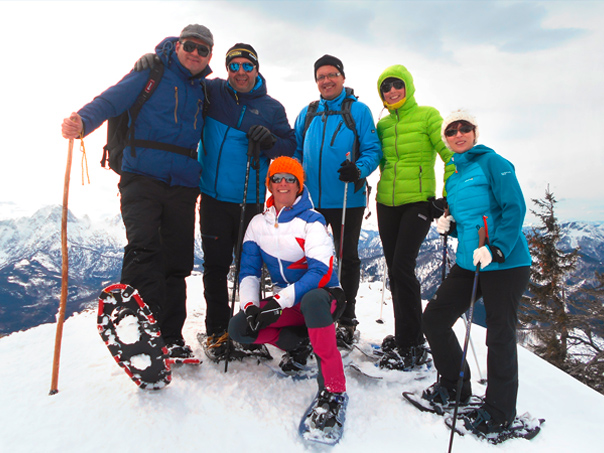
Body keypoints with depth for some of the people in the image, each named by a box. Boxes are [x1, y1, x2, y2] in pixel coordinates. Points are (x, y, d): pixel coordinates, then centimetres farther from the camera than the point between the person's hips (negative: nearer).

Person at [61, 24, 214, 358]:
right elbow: (111, 100, -8)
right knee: (143, 246, -24)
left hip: (183, 186, 4)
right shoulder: (150, 73, 5)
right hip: (142, 178, -4)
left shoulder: (205, 92, 18)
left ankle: (171, 337, 15)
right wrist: (82, 122, -27)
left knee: (177, 262, 4)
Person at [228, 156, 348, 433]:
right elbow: (249, 270, 4)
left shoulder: (311, 222, -13)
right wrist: (250, 305, -14)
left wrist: (278, 302, -29)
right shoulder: (258, 224, 4)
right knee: (238, 327, -13)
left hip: (323, 297, -5)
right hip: (286, 303, 6)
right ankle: (299, 345, 4)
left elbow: (320, 272, -23)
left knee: (311, 301, -41)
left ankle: (333, 390, -32)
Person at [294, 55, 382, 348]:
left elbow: (373, 149, -4)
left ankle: (346, 319, 20)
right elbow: (296, 150, 18)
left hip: (347, 200, -3)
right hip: (310, 199, 4)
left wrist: (358, 170, -23)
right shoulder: (307, 113, 14)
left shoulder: (359, 110, 2)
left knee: (347, 257, 7)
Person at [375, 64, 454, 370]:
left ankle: (411, 347, -2)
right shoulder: (383, 124, 14)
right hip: (387, 203, 6)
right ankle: (406, 336, 23)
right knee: (394, 270, 7)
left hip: (419, 201, -5)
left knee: (402, 267, -14)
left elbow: (451, 154, -6)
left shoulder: (427, 116, -1)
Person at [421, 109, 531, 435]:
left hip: (506, 264, -7)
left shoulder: (491, 162, -6)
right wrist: (449, 227, -1)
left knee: (499, 335, 2)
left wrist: (496, 249, -24)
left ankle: (499, 412, 20)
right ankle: (454, 385, 26)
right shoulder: (453, 179, 14)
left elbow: (515, 208, -14)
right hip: (468, 263, 7)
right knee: (434, 318, 5)